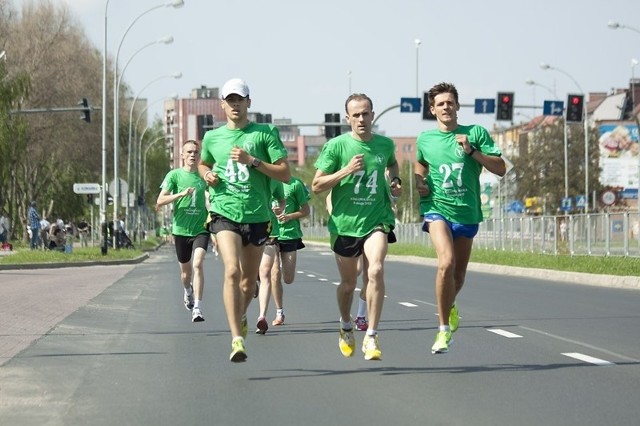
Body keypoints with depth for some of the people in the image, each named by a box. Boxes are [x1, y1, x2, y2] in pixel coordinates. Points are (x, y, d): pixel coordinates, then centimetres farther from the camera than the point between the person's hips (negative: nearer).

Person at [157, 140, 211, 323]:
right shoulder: (174, 175, -1)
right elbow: (160, 201, -8)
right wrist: (181, 194, -21)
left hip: (200, 229, 0)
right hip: (181, 230, 0)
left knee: (198, 264, -21)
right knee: (186, 271, 13)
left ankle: (197, 308, -23)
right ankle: (188, 291, 48)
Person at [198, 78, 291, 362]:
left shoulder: (265, 133, 0)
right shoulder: (212, 137, 9)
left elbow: (285, 174, -4)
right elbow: (203, 164, 30)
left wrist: (253, 161, -15)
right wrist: (207, 175, 6)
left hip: (257, 216, 0)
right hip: (224, 213, 0)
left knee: (249, 279, 12)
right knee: (232, 271, -21)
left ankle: (241, 317, 44)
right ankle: (237, 339, -25)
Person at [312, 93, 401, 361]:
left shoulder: (385, 145, 4)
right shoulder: (336, 146, -6)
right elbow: (316, 186, -6)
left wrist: (396, 183, 10)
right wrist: (346, 170, -18)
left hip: (377, 220, 0)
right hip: (344, 222, 0)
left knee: (376, 271, -22)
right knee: (348, 282, 13)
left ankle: (371, 338, -17)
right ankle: (346, 327, 42)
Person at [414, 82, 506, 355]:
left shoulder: (476, 133, -1)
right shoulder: (425, 139, 5)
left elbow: (500, 169, -6)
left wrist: (472, 150, -17)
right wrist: (419, 182, 7)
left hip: (467, 212, 1)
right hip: (437, 208, -1)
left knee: (459, 275, 14)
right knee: (446, 262, -26)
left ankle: (450, 307, 49)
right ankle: (444, 328, -16)